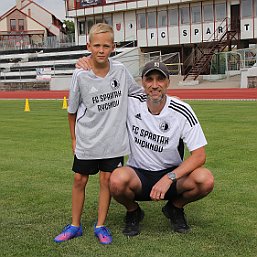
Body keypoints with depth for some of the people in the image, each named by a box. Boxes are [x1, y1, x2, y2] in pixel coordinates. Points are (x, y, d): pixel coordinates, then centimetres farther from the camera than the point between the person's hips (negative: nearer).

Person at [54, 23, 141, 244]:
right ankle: (75, 225, 23)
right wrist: (74, 138, 4)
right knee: (79, 180, 7)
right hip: (86, 140, -1)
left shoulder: (120, 70, -7)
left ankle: (101, 226, 20)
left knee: (107, 179, 5)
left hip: (113, 139, 1)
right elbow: (72, 110, 1)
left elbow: (138, 93, 13)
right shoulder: (80, 75, -12)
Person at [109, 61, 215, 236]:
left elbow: (199, 155, -14)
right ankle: (133, 212, 3)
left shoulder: (182, 111, -12)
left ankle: (175, 208, 6)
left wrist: (168, 178, -26)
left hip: (172, 173, 1)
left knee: (205, 180, -29)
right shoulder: (131, 103, -9)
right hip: (138, 174, 0)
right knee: (117, 180, -35)